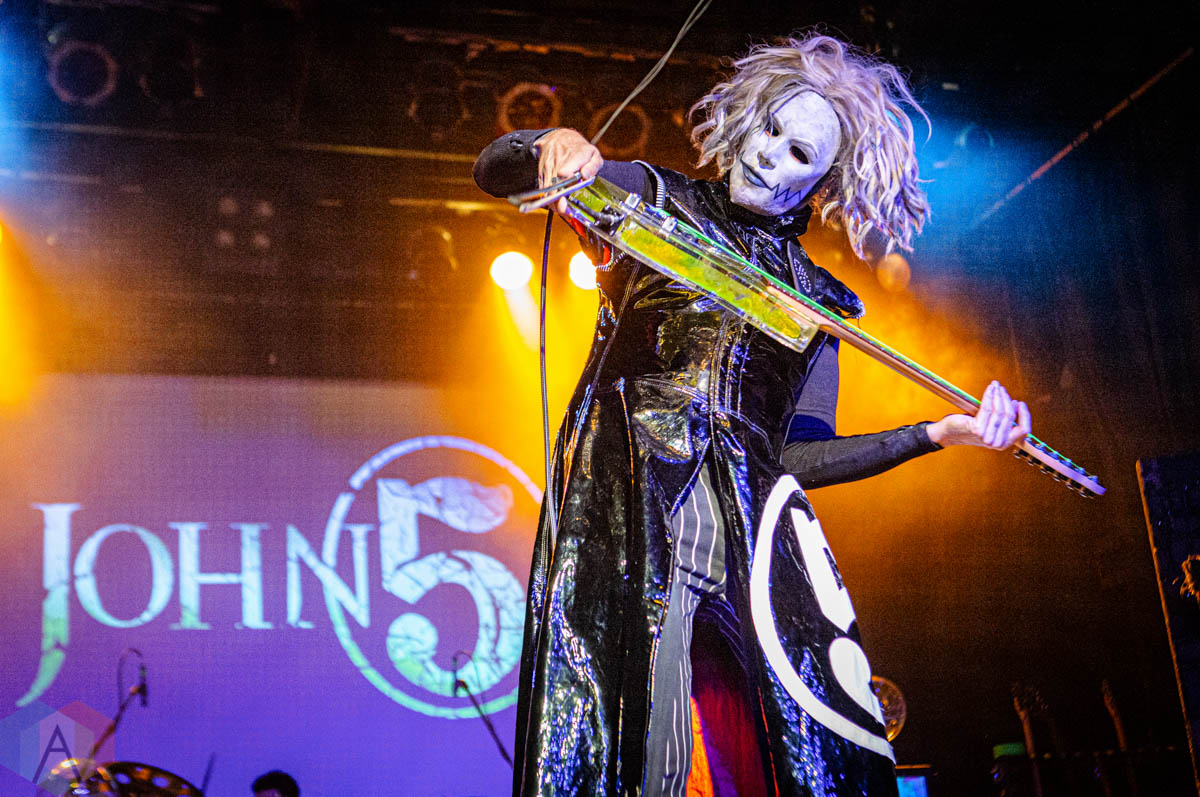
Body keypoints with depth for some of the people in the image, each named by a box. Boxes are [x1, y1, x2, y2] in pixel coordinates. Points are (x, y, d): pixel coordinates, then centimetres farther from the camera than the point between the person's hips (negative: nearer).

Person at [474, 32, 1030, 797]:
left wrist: (938, 433, 8)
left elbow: (798, 454, 16)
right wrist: (549, 148, -18)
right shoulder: (656, 198, 15)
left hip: (753, 513, 3)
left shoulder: (816, 299, 21)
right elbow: (495, 170, 5)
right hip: (626, 496, -2)